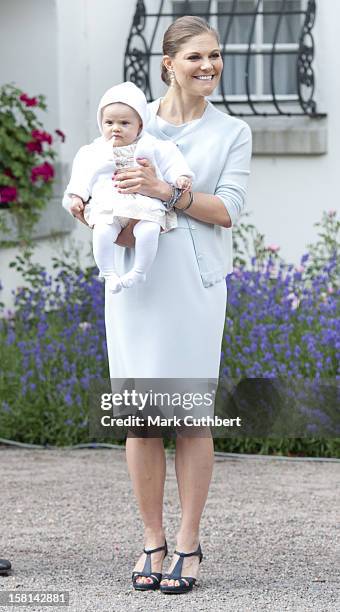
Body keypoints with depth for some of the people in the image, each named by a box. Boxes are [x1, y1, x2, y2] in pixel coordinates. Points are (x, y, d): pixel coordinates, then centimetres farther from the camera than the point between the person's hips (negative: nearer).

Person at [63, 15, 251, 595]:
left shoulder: (232, 132, 9)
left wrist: (165, 191, -15)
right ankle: (152, 542, 11)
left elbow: (227, 210, -2)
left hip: (194, 282, -1)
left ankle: (188, 547, 5)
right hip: (133, 279, 1)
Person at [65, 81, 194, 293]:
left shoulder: (152, 147, 13)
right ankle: (109, 273, -18)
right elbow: (83, 174, 16)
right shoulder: (95, 152, 16)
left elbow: (170, 161, 12)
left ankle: (139, 272, -16)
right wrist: (77, 196, 4)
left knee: (149, 230, -31)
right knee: (102, 231, -30)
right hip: (107, 207, 1)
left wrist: (180, 177, -4)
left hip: (145, 205, 0)